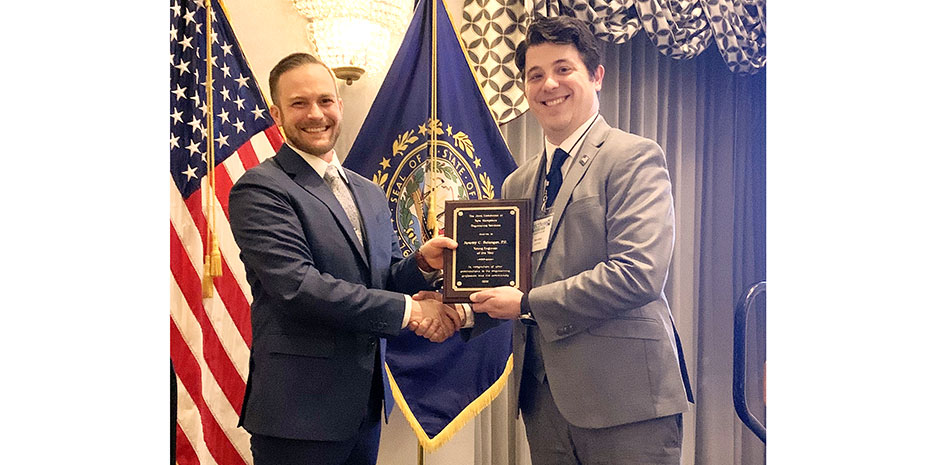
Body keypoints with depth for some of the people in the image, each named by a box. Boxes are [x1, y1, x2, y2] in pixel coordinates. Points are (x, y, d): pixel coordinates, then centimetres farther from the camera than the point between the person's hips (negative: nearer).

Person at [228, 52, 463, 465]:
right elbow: (298, 285, -20)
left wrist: (423, 263, -8)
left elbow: (383, 280, 14)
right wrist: (407, 310, -18)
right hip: (301, 411, -7)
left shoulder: (369, 194, 15)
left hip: (366, 402, 7)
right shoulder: (260, 189, -10)